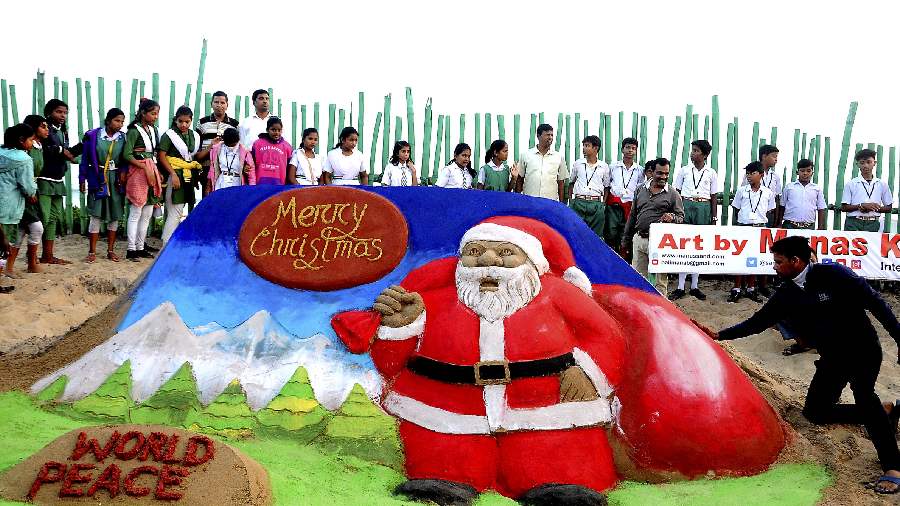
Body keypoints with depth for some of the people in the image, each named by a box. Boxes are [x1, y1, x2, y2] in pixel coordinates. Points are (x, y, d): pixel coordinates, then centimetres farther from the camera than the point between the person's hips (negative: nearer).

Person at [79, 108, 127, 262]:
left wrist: (123, 172, -10)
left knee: (114, 215, 6)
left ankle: (111, 250, 16)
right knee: (96, 215, -4)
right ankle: (92, 252, 2)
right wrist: (82, 180, 1)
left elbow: (125, 159, 9)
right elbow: (85, 158, 1)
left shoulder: (123, 137, 3)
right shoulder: (93, 136, -4)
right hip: (97, 179, -3)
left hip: (116, 179, 3)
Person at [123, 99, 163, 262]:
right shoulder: (134, 130, -8)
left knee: (147, 215, 9)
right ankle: (131, 249, -3)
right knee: (135, 214, -6)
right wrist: (145, 168, -17)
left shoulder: (153, 130, 14)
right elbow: (127, 155, -13)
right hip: (138, 172, -7)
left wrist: (157, 172, 8)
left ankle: (141, 247, 15)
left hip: (152, 172, 8)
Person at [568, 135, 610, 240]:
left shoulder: (604, 166, 8)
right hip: (578, 202, 0)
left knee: (596, 236, 1)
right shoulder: (577, 164, 10)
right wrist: (571, 201, 8)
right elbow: (572, 183, 18)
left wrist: (603, 204, 3)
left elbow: (606, 187, 14)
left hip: (596, 204, 0)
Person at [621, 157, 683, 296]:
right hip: (639, 238, 4)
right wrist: (625, 240, 17)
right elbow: (632, 216, 18)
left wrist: (672, 218, -22)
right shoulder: (640, 190, 13)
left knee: (660, 278, 0)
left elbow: (681, 217, 3)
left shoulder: (672, 194, 2)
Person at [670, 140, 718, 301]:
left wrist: (714, 218, 4)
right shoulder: (684, 171, 7)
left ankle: (695, 286, 11)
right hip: (686, 206, -1)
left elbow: (714, 197, 8)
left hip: (704, 208, 1)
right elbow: (677, 193, 7)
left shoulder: (711, 173, 7)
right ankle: (680, 287, -2)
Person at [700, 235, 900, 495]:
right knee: (815, 412, 3)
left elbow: (874, 301, -16)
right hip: (833, 357, 7)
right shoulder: (786, 294, -1)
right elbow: (758, 321, 6)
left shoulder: (832, 274, -18)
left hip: (863, 349, -7)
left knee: (862, 392, -31)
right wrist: (720, 335, 3)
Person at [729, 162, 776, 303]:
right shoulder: (742, 191, 4)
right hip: (743, 226, 0)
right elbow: (736, 210, 8)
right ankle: (737, 289, 4)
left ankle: (751, 289, 14)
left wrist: (763, 225, 3)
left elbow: (769, 212, 11)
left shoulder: (768, 193, 5)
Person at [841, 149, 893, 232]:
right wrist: (862, 206, -12)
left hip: (873, 224, 2)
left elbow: (888, 208, 13)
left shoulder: (882, 185, 10)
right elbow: (844, 207, 2)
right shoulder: (851, 184, 4)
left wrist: (873, 208, -6)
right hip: (854, 223, -1)